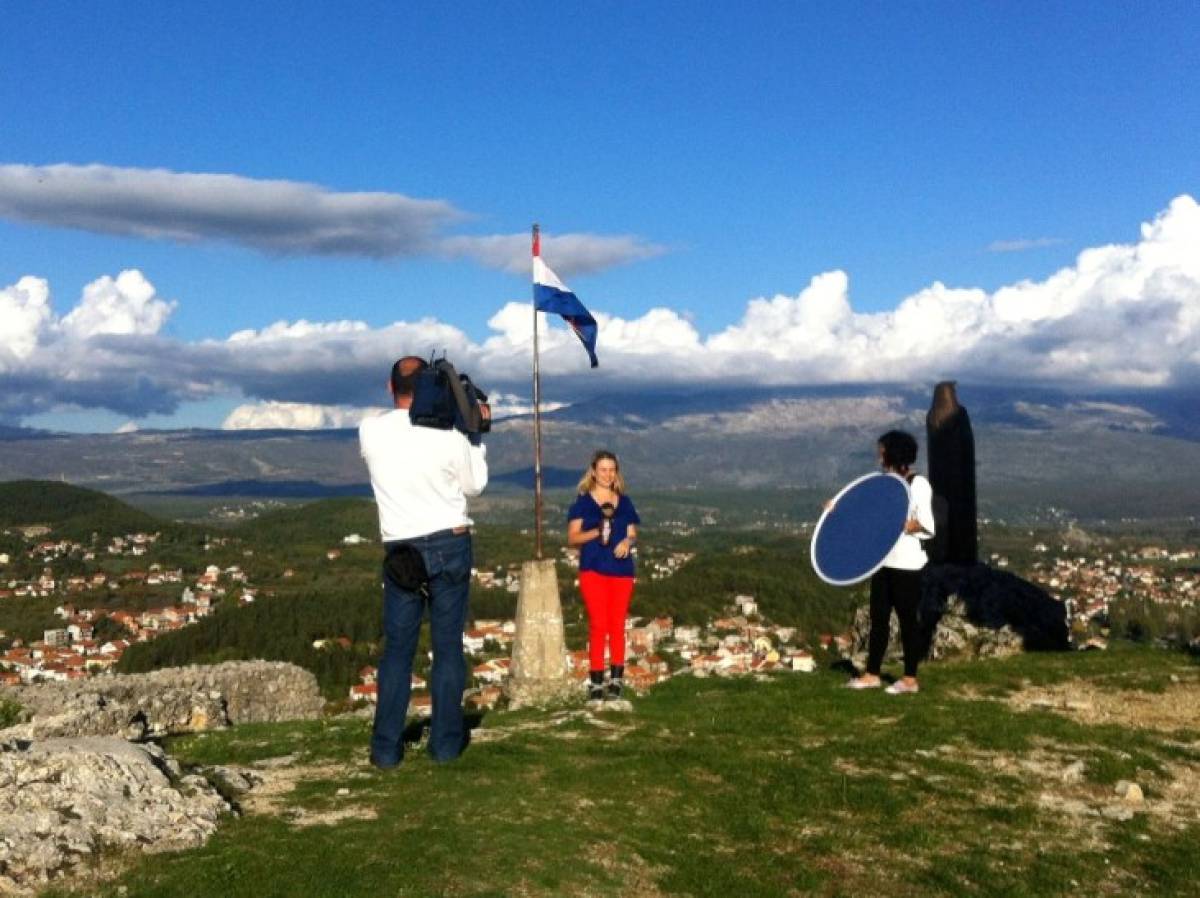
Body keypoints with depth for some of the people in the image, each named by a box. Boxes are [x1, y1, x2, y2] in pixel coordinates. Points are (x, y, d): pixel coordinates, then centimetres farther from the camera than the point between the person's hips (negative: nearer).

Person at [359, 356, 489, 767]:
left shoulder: (370, 432, -5)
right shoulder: (449, 436, -11)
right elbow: (475, 485, 4)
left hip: (401, 552, 1)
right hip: (450, 546, -1)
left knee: (397, 649, 9)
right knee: (448, 646, 7)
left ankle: (386, 747, 9)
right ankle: (446, 741, 12)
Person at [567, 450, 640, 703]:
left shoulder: (624, 502, 14)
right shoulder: (583, 502, 4)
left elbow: (633, 534, 16)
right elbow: (572, 538, 0)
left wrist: (627, 542, -8)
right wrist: (595, 533, -17)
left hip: (621, 569, 3)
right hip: (593, 568, -3)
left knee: (617, 625, 1)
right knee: (598, 624, -8)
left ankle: (616, 680, 4)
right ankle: (596, 683, -4)